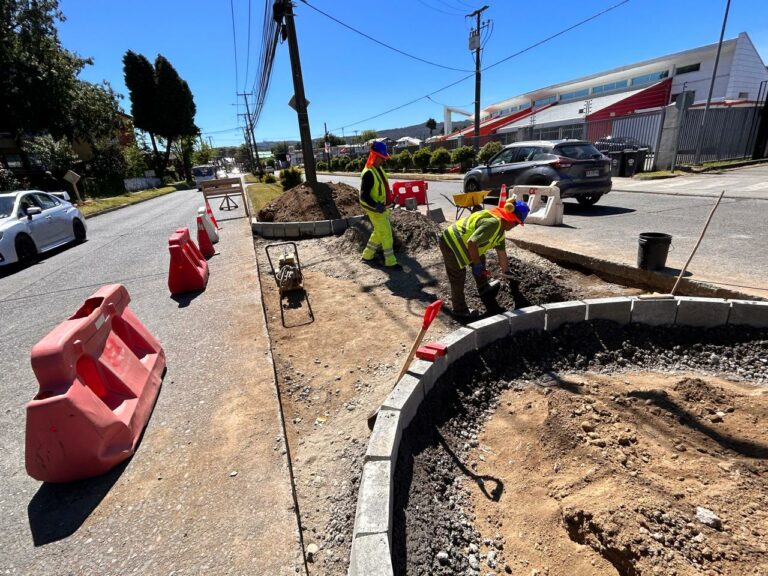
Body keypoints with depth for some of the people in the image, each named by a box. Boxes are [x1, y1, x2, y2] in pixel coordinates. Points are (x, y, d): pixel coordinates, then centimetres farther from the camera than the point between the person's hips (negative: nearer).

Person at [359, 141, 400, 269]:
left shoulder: (379, 169, 8)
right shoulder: (368, 173, -22)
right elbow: (364, 196, -25)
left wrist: (390, 197, 18)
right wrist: (376, 206, -35)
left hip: (382, 208, 10)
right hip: (376, 210, -10)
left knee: (378, 232, 18)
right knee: (386, 233, -4)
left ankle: (367, 255, 31)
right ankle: (390, 261, 6)